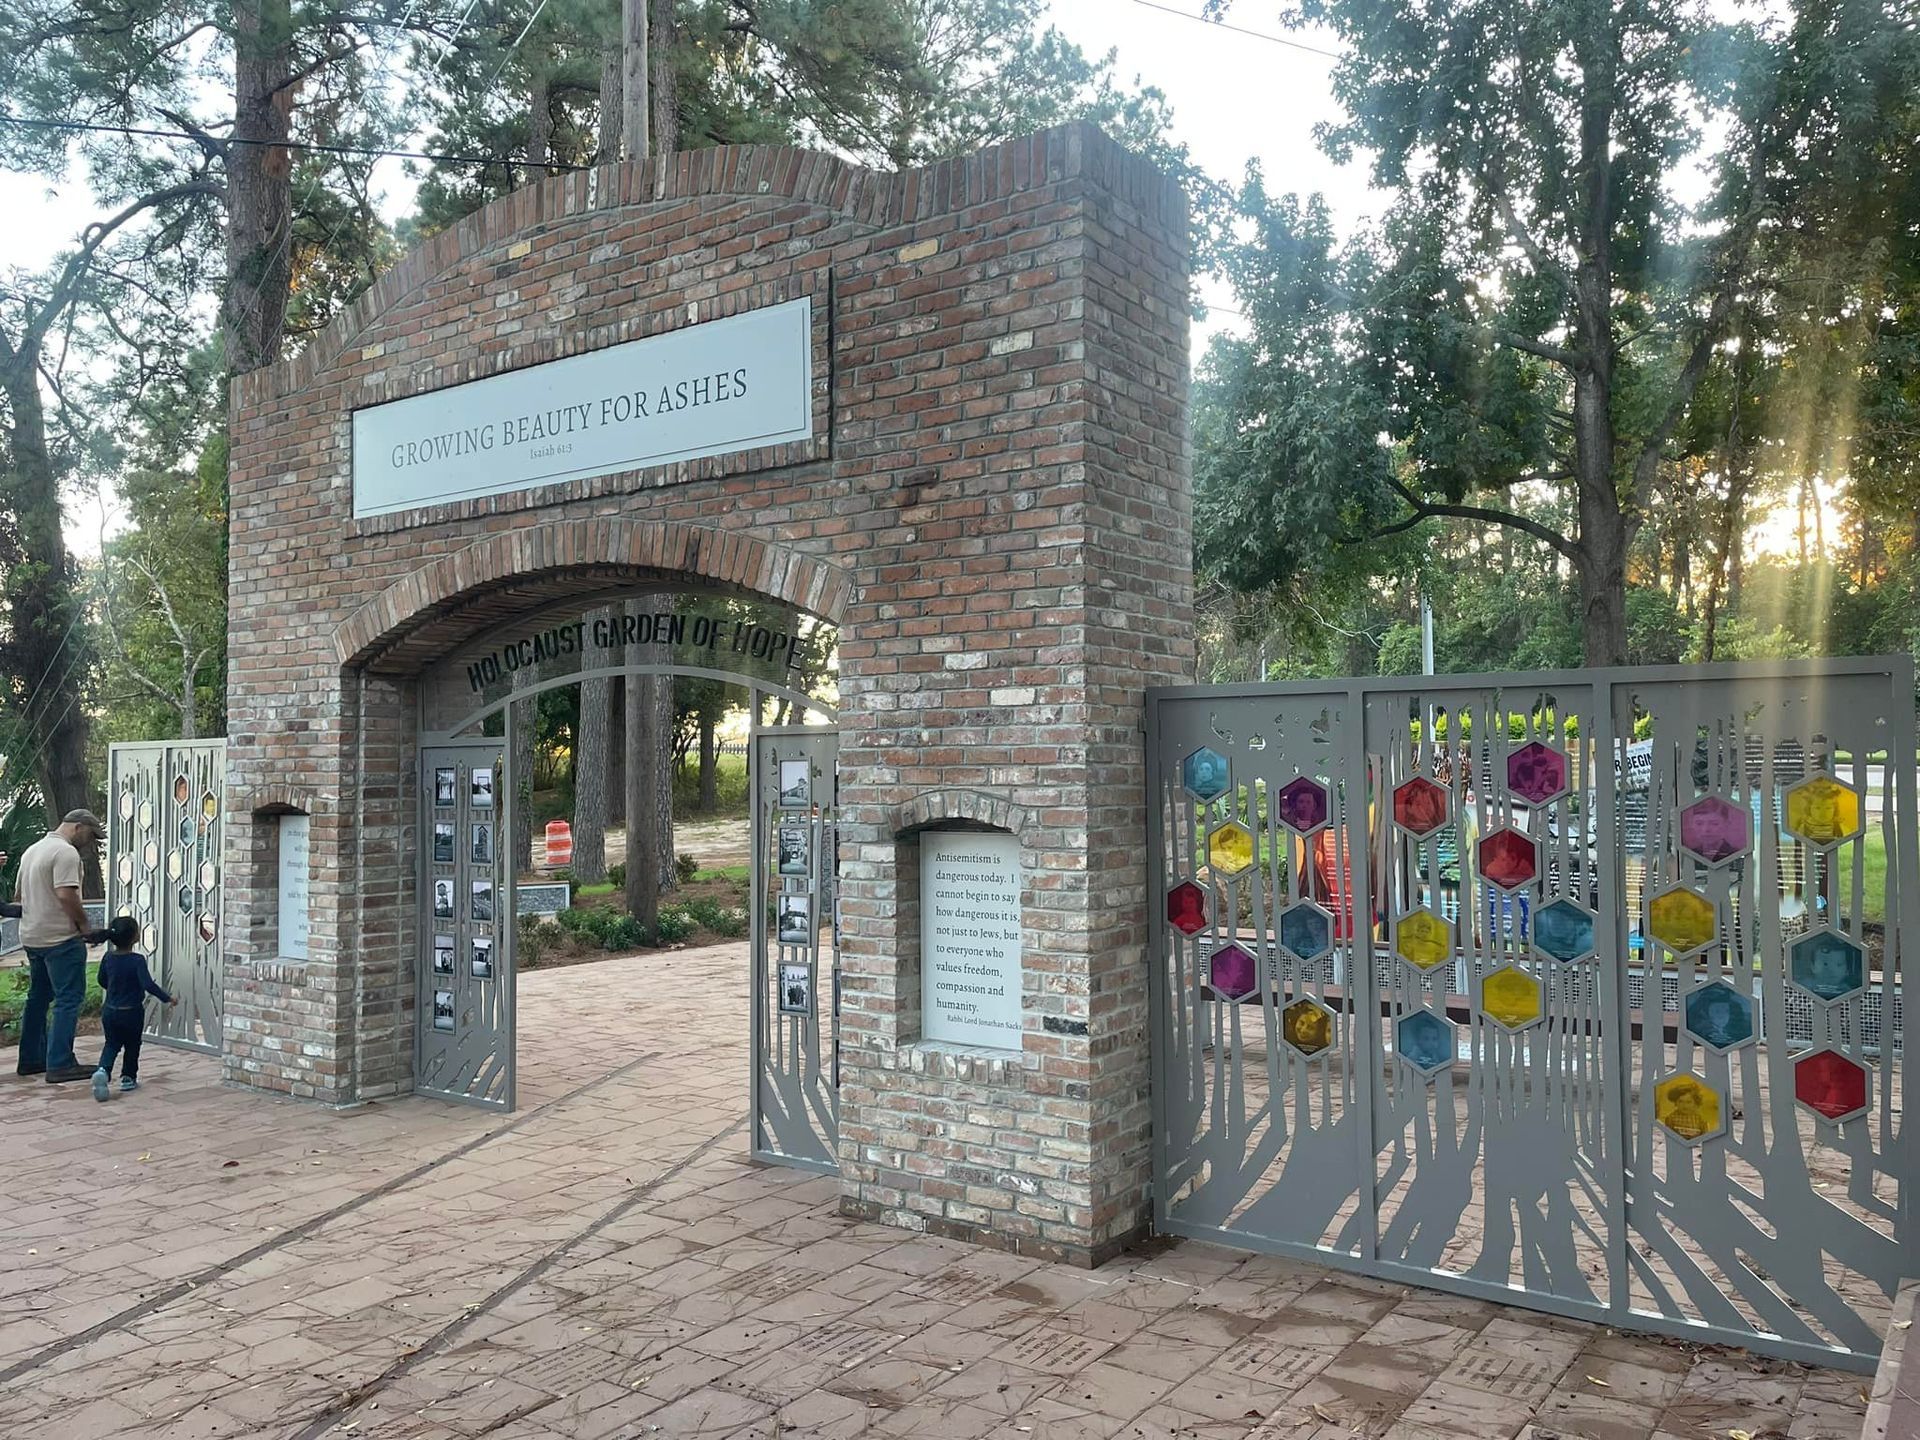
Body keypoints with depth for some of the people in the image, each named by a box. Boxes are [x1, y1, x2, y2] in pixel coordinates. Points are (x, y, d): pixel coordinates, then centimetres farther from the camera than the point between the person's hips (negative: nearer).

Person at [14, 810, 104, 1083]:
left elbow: (18, 894, 24)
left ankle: (31, 1059, 23)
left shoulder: (32, 850, 17)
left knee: (38, 997, 17)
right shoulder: (66, 852, -14)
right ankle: (60, 1065, -12)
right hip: (60, 938, -10)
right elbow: (66, 895, -23)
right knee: (68, 1000, -8)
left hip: (32, 937, 10)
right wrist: (84, 924, -13)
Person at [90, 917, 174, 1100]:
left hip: (110, 1011, 4)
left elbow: (102, 981, 11)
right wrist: (167, 998, -18)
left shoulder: (108, 958, -3)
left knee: (111, 1044, 13)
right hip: (132, 1012, -4)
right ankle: (128, 1078, 21)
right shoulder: (137, 960, -20)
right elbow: (148, 985, -27)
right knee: (132, 1046, 14)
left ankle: (103, 1070, -11)